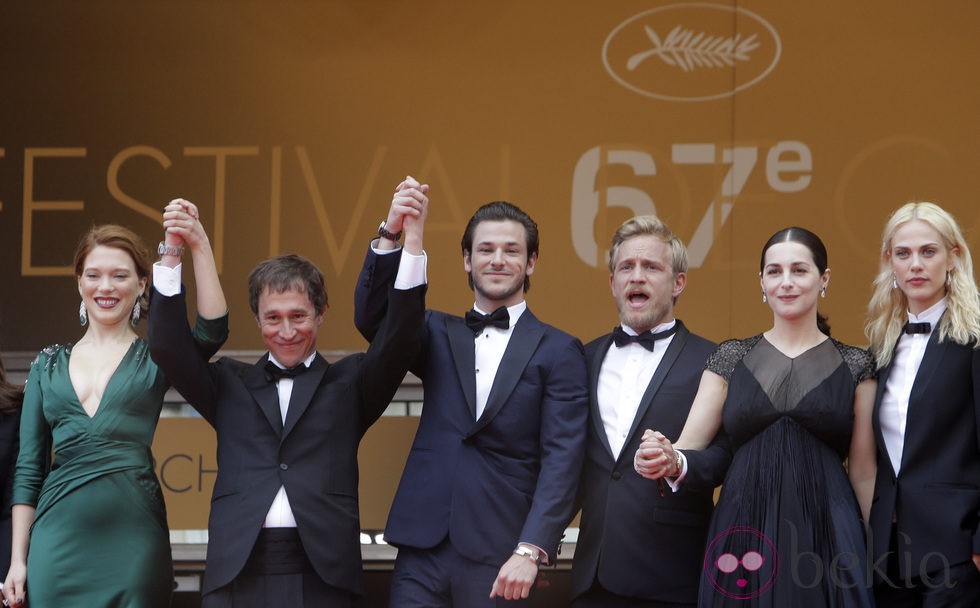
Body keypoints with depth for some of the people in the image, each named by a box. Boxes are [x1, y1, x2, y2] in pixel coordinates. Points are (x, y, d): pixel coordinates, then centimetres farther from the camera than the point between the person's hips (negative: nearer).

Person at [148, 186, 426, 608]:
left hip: (321, 573, -1)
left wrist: (411, 239, -11)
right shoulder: (231, 385, 16)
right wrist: (172, 255, -6)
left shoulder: (348, 384, 12)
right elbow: (169, 350, 4)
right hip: (238, 573, 1)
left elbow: (399, 340, -2)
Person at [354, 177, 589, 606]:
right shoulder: (439, 335, 15)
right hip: (423, 550, 3)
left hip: (499, 557, -3)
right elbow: (370, 318, -2)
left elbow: (562, 460, -4)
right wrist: (391, 232, -15)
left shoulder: (558, 352, 3)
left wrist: (530, 551, -15)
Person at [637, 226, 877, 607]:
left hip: (825, 534, -1)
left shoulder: (855, 367, 4)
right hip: (743, 532, 1)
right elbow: (689, 448, 4)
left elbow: (863, 472, 6)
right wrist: (668, 459, -19)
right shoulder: (732, 358, 8)